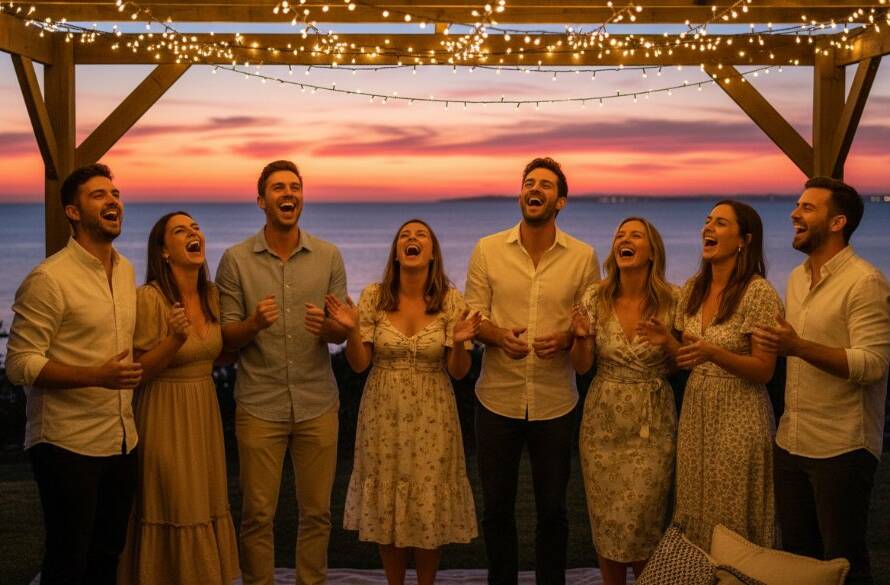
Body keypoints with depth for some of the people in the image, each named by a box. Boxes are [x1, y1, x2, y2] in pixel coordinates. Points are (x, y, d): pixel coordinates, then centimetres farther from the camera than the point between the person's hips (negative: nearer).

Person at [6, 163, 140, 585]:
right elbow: (20, 364, -16)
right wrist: (97, 376, -26)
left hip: (122, 441, 7)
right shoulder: (48, 278, -14)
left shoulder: (126, 271, 9)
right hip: (67, 445, -6)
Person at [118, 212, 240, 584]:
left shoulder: (211, 295, 4)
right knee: (173, 515, 2)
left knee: (207, 509, 14)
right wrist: (174, 340, -27)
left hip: (205, 414, 7)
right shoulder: (149, 298, -16)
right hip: (166, 417, -6)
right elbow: (138, 371, -13)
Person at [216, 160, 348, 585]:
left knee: (317, 512, 9)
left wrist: (326, 326, -18)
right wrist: (253, 324, -21)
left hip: (317, 404, 2)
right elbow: (226, 338, 0)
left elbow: (343, 332, 5)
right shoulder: (236, 259, -1)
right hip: (258, 406, -1)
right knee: (257, 514, 5)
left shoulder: (329, 256, 3)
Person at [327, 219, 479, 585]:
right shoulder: (373, 296, -4)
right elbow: (359, 364, -2)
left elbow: (458, 372, -3)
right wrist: (352, 330, -19)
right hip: (384, 415, 1)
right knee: (386, 506, 9)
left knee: (429, 507, 6)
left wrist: (459, 343, -23)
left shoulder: (451, 300, -5)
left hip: (431, 417, -1)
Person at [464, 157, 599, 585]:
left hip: (555, 402, 0)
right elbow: (472, 316, 0)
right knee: (497, 508, 11)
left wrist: (565, 338, -19)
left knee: (552, 510, 11)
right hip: (498, 399, 0)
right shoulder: (487, 250, -1)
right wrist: (499, 335, -22)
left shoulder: (583, 257, -1)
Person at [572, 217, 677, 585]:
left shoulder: (671, 301, -7)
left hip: (652, 426, -1)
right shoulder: (595, 298, -4)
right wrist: (582, 336, -18)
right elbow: (581, 367, 1)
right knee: (604, 522, 8)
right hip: (603, 423, 2)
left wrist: (665, 342, -15)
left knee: (641, 525, 0)